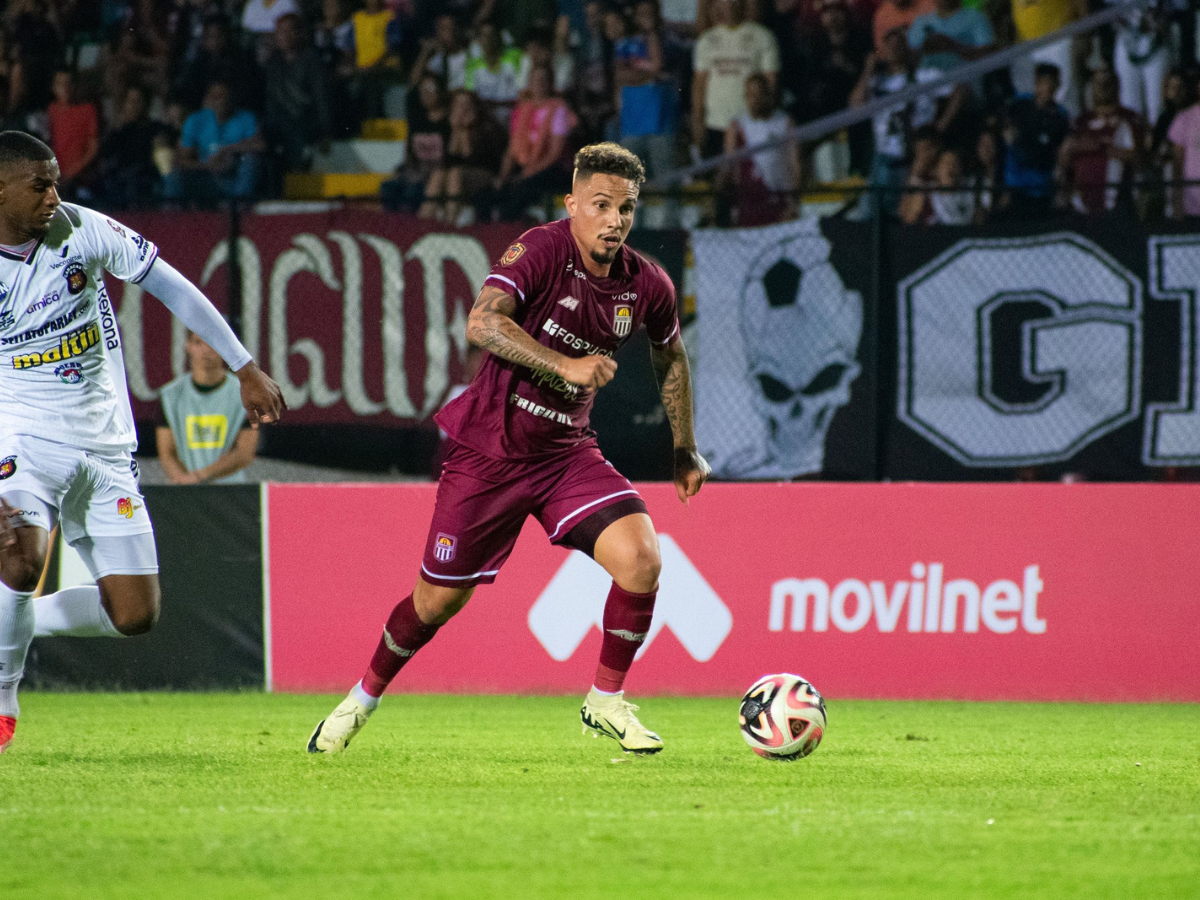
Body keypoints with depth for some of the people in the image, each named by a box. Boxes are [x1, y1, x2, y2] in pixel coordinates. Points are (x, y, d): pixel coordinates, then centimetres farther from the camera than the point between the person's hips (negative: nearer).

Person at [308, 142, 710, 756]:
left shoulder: (646, 286, -3)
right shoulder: (541, 251, -19)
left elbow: (670, 358, 18)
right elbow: (482, 323, -34)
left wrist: (685, 450, 21)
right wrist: (564, 365, -41)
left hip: (565, 452, 4)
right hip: (488, 448, -4)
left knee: (641, 560, -19)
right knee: (439, 600, 5)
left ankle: (606, 701, 1)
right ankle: (364, 699, 31)